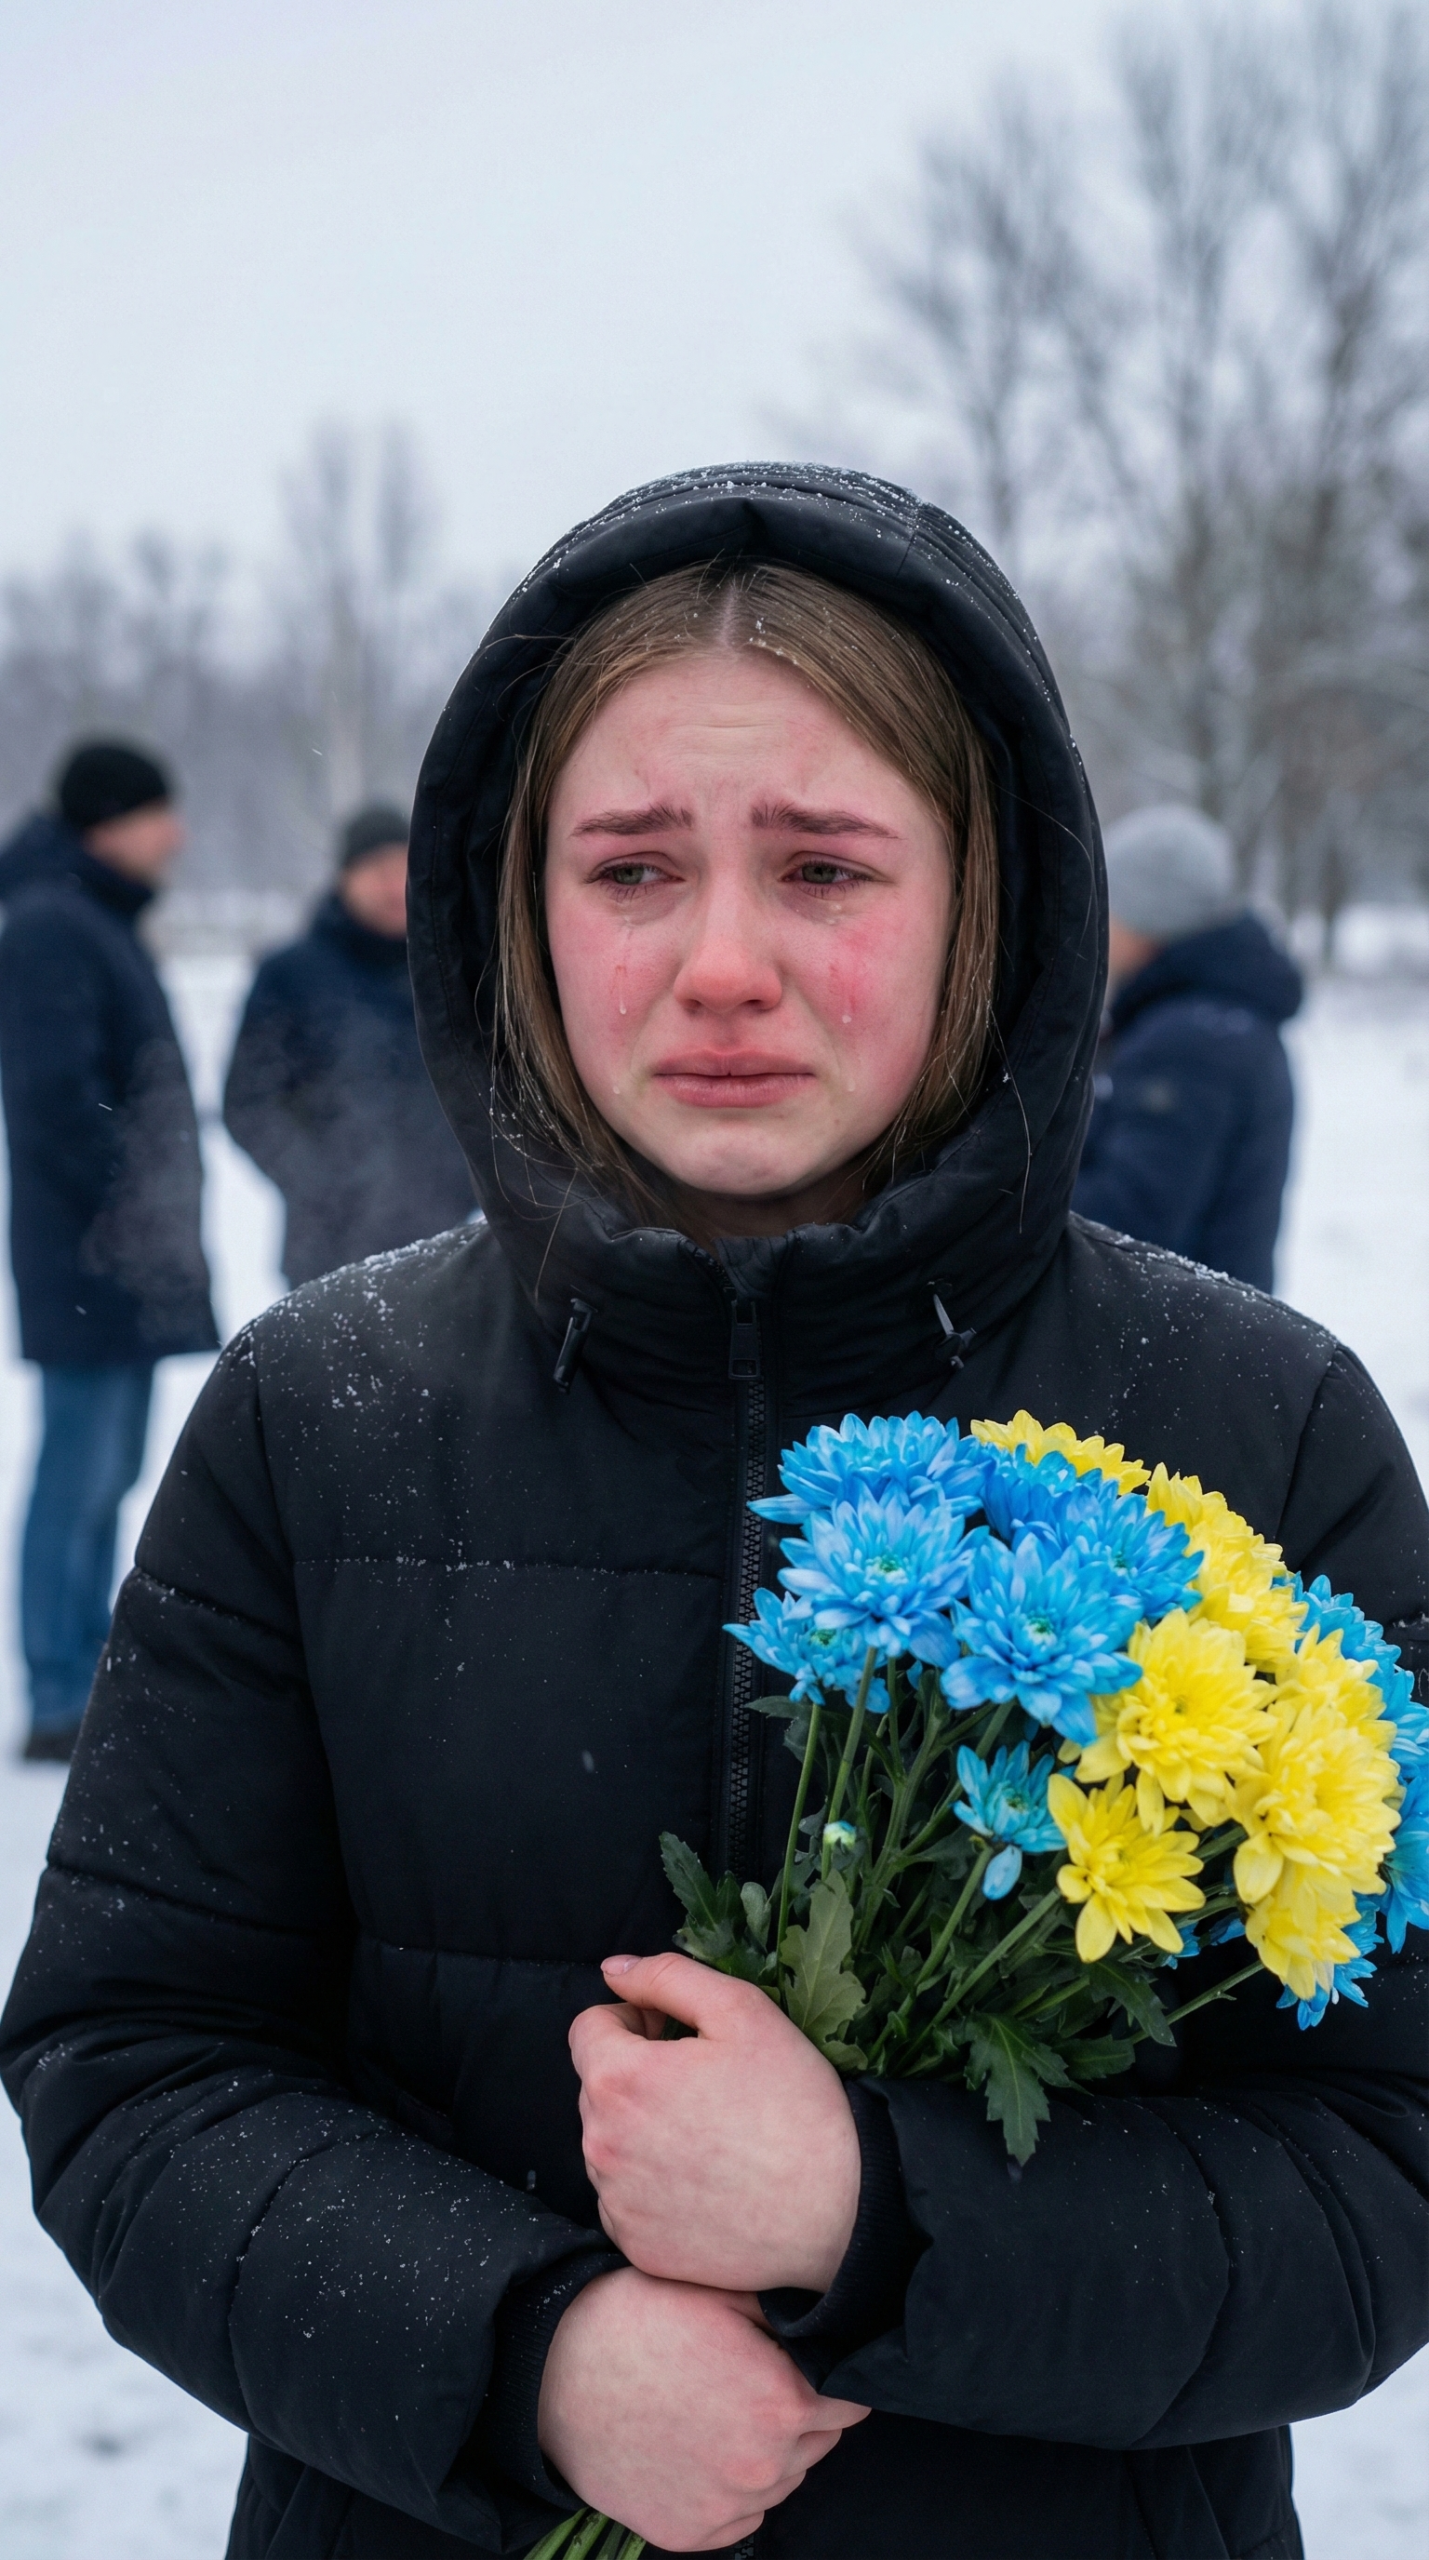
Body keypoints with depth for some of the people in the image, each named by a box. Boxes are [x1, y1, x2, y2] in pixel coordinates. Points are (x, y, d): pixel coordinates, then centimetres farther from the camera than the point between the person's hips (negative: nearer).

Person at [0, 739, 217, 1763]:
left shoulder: (101, 922, 18)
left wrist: (164, 1217, 17)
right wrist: (127, 1209, -17)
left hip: (131, 1265, 10)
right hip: (96, 1259, -10)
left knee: (107, 1471, 14)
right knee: (83, 1474, -6)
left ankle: (88, 1687, 22)